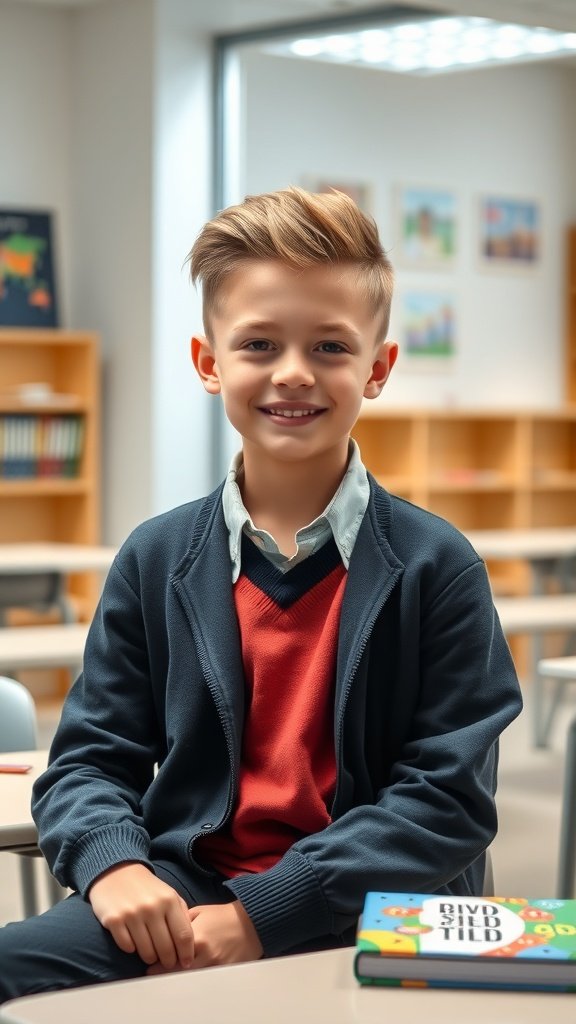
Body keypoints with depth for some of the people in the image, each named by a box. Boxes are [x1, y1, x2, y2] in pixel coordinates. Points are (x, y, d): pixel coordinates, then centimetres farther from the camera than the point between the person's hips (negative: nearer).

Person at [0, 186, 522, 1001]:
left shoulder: (434, 565, -1)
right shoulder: (157, 560, 9)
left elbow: (450, 801, -6)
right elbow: (89, 760, 10)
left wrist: (266, 910, -16)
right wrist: (113, 864, -13)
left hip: (364, 918, -2)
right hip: (183, 901, 3)